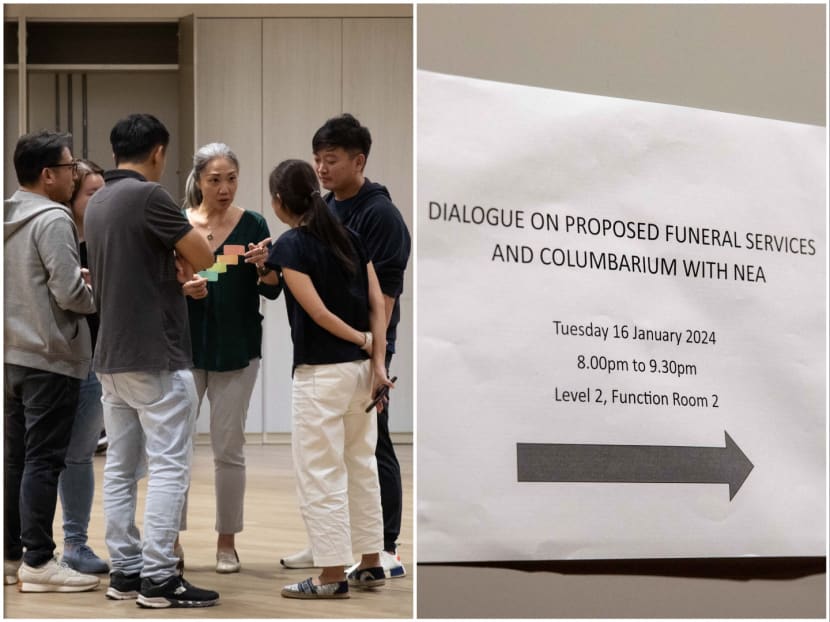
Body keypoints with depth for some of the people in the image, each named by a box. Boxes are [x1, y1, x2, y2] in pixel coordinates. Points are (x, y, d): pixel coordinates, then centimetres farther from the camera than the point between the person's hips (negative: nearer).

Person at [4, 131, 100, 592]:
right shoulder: (52, 219, -15)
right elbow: (70, 293, -20)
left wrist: (81, 278, 15)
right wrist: (102, 294, 0)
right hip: (50, 357, -9)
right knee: (44, 461, -6)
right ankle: (38, 562, -4)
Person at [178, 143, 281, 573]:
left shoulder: (252, 225, -1)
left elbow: (272, 291, -4)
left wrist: (263, 265, -25)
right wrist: (182, 289, -19)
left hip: (237, 350, 0)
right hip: (185, 345, 1)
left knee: (228, 447, 3)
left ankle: (227, 542, 12)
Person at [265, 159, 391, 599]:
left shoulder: (289, 245, -11)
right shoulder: (349, 237, 8)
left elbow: (319, 312, -16)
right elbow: (377, 304, 3)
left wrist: (362, 341, -3)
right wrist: (377, 362, -1)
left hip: (320, 374, -7)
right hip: (360, 369, 7)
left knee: (320, 475, 0)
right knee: (362, 467, 15)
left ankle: (332, 575, 2)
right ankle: (370, 566, 19)